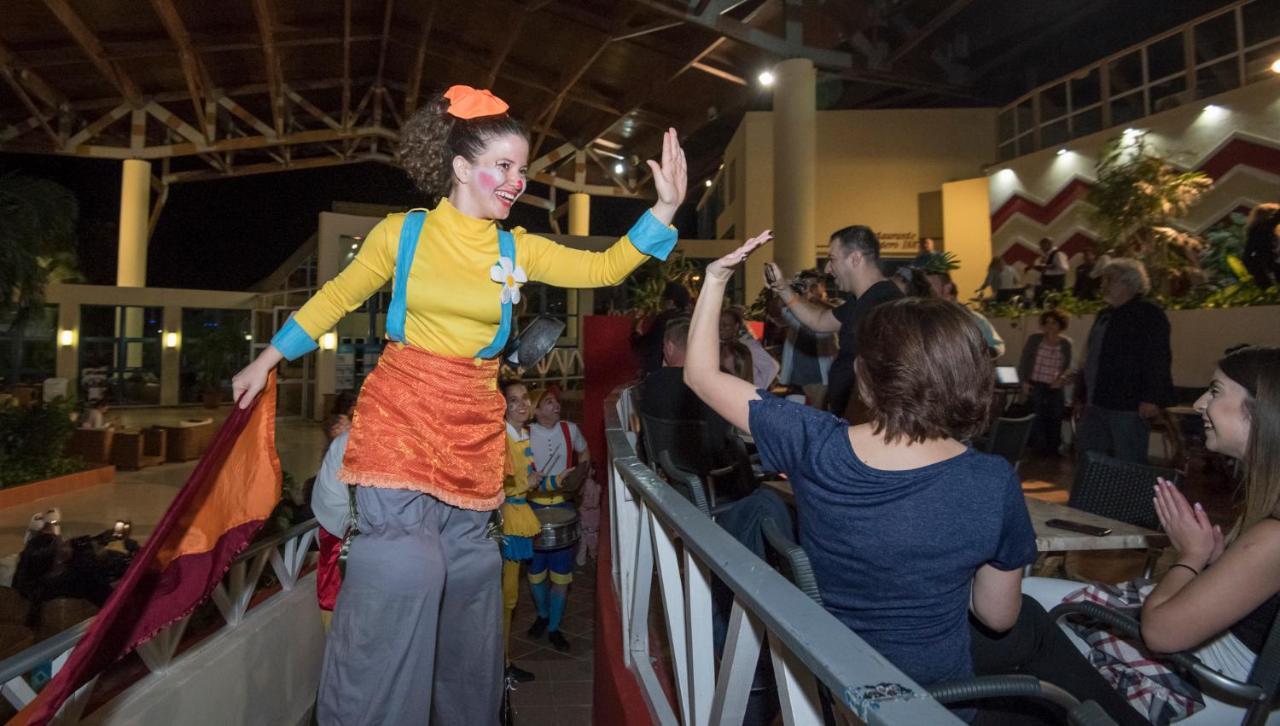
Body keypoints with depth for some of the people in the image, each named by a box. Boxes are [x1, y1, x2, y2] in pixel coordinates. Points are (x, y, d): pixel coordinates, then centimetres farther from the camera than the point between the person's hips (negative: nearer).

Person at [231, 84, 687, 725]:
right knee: (402, 571, -14)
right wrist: (267, 360, 15)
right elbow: (337, 297, 10)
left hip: (473, 430, 3)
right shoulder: (402, 233, -1)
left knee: (468, 573, 12)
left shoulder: (518, 250, 5)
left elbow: (602, 268, -1)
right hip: (400, 415, -3)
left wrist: (665, 208, -12)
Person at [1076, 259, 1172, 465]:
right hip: (1097, 404, 9)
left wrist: (1152, 399, -24)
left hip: (1129, 406, -9)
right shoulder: (1105, 316, 20)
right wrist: (1084, 397, 23)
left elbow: (1158, 360, -16)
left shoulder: (1149, 314, -6)